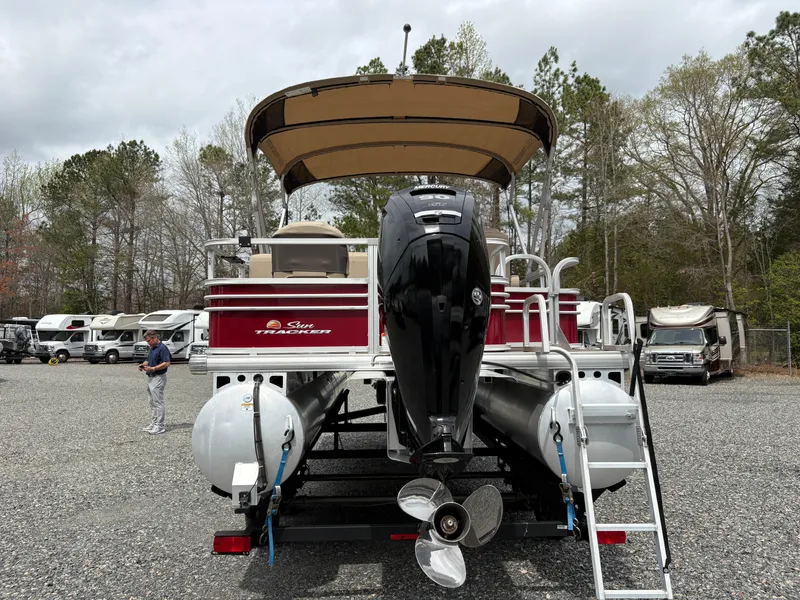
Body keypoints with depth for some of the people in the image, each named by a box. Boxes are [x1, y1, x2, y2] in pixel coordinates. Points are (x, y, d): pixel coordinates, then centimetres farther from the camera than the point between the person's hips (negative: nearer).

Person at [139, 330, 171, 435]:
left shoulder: (162, 348, -14)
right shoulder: (152, 349, 16)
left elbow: (167, 363, -21)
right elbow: (149, 360, 27)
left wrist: (152, 368, -23)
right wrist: (143, 365, 5)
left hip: (158, 378, -10)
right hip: (151, 378, 10)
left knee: (158, 403, -7)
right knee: (152, 403, 14)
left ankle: (159, 426, -4)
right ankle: (153, 424, 22)